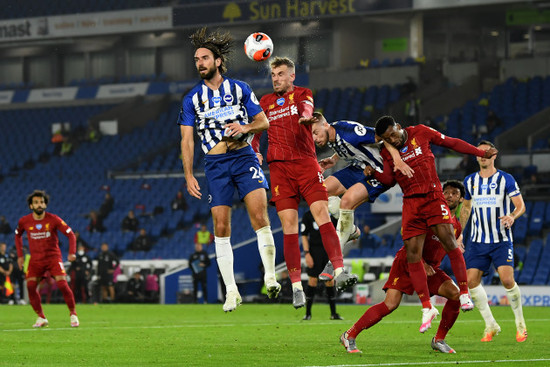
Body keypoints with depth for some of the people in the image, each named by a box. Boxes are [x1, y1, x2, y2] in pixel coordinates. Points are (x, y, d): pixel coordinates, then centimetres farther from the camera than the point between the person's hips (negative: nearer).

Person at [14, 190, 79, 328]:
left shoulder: (53, 219, -9)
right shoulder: (24, 221, -2)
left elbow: (70, 234, -4)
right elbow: (18, 235, 19)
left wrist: (72, 253, -17)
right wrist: (20, 255, 12)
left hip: (53, 257, -2)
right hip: (35, 259, 3)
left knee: (62, 284, -17)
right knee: (30, 286, -12)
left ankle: (73, 315, 0)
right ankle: (41, 317, 3)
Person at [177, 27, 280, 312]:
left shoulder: (239, 89, 6)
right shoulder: (192, 99, 6)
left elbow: (263, 121, 11)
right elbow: (187, 140, 4)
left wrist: (245, 127, -11)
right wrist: (189, 176, -5)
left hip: (244, 157, -1)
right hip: (215, 163, 1)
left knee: (259, 213, -19)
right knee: (221, 227, -4)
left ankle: (270, 277, -9)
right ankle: (231, 291, 3)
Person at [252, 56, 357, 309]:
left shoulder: (302, 94, 9)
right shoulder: (265, 102, 18)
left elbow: (306, 109, -13)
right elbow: (256, 131, 25)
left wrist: (306, 117, -37)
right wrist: (254, 154, 5)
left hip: (306, 163, -2)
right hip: (279, 168, 2)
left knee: (322, 215, -16)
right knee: (289, 226, -5)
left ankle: (339, 271, -21)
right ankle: (296, 285, -5)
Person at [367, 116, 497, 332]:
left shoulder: (421, 133, 1)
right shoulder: (387, 153, 7)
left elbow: (451, 143, 7)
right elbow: (389, 180, 2)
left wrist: (481, 153, 8)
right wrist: (374, 173, -18)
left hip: (433, 196, -2)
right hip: (411, 203, 2)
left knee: (447, 239, -20)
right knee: (412, 255, -6)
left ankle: (464, 294, -10)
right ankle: (427, 309, 1)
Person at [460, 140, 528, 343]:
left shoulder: (506, 179, -3)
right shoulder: (470, 181, 8)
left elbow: (520, 205, -3)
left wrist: (512, 216, -25)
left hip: (501, 240, -4)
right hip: (477, 241, 4)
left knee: (507, 279, -18)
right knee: (471, 280, -9)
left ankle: (520, 324, 3)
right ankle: (491, 326, 5)